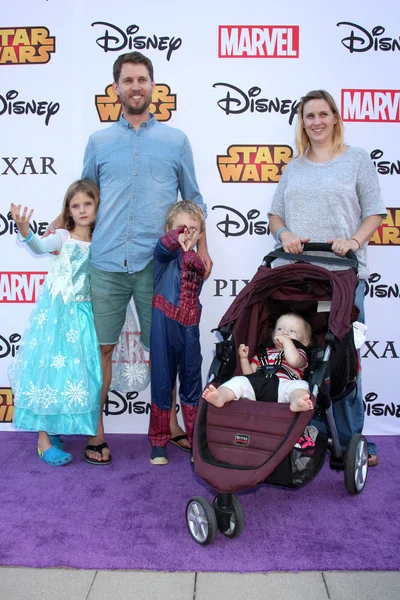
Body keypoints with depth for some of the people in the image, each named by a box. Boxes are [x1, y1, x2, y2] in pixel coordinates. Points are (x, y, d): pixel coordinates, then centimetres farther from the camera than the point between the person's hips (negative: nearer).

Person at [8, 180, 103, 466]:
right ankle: (44, 439, 4)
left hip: (83, 315, 4)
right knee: (51, 369, -4)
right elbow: (40, 247, -26)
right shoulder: (63, 236, -5)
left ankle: (53, 429, 23)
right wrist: (25, 230, -46)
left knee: (78, 372, 6)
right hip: (57, 313, -4)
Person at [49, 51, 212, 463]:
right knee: (101, 347, 3)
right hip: (105, 263, 1)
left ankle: (169, 422, 25)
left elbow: (193, 200, 14)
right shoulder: (98, 142, 12)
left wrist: (202, 248, 7)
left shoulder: (176, 141, 10)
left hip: (156, 263, 0)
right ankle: (96, 429, 16)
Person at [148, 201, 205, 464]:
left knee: (192, 383, 11)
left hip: (189, 327, 4)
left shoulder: (198, 261, 11)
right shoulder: (166, 254, -1)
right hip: (164, 325, -3)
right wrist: (176, 239, -47)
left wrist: (190, 252, -31)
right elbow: (164, 246, -24)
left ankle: (197, 440, 22)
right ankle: (159, 443, 16)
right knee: (162, 383, 3)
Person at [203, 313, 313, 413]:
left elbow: (294, 361, -2)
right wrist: (244, 358, 15)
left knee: (300, 385, -32)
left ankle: (297, 401, -66)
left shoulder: (299, 353, 27)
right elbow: (250, 374, 29)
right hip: (257, 383, 3)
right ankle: (220, 396, -54)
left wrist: (286, 340, 8)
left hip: (282, 385, -3)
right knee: (239, 380, -23)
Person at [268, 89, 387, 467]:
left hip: (343, 275, -3)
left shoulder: (357, 159, 8)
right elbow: (275, 214, 16)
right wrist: (284, 234, -6)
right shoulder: (294, 167, 17)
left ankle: (349, 439, 12)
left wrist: (355, 240, -15)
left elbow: (374, 212, 3)